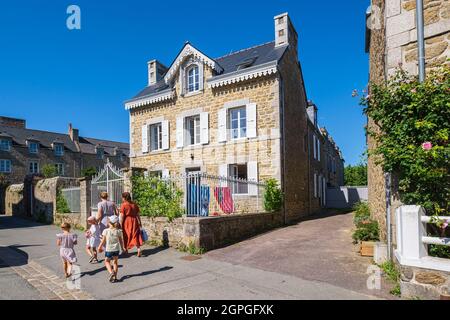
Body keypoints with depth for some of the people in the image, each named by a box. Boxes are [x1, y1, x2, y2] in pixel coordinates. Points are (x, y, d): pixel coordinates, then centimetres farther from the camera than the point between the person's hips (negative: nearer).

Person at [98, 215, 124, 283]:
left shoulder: (106, 231, -12)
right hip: (116, 249, 2)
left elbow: (103, 241, -5)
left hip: (108, 250, -2)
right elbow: (121, 241, 2)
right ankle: (115, 277, 18)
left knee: (107, 261, 19)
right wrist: (122, 248, 17)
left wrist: (100, 247, 12)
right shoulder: (118, 231, -6)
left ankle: (111, 272, -4)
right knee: (115, 262, 16)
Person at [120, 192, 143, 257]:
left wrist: (120, 224, -7)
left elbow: (122, 216, -12)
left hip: (126, 222, -3)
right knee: (135, 236, 5)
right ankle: (138, 249, -10)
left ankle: (126, 250, 29)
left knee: (126, 236, 14)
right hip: (134, 221, 4)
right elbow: (138, 215, 9)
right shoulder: (134, 204, 5)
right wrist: (140, 222, 17)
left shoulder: (123, 205, -10)